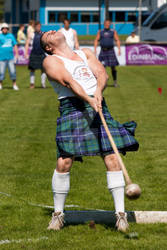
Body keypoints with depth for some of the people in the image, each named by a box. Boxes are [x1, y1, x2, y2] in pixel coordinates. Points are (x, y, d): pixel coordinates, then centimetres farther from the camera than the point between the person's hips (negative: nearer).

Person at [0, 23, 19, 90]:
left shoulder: (11, 36, 11)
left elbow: (15, 45, 16)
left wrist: (16, 54, 8)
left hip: (10, 57, 2)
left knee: (13, 71, 0)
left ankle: (14, 85, 10)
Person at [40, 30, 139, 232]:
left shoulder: (85, 53, 25)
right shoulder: (51, 61, 9)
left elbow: (102, 73, 9)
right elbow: (68, 81, -8)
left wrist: (98, 90, -13)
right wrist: (89, 100, -23)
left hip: (98, 107, 4)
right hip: (71, 107, -3)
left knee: (112, 158, -8)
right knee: (64, 162, -12)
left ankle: (120, 213, -3)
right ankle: (58, 214, 6)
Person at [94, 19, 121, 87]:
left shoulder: (113, 32, 5)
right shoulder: (100, 32, 9)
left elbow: (117, 40, 3)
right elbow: (96, 40, 9)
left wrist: (119, 49, -8)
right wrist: (95, 49, -3)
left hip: (110, 50, -1)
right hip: (103, 51, 1)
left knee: (113, 67, -4)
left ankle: (115, 82, 2)